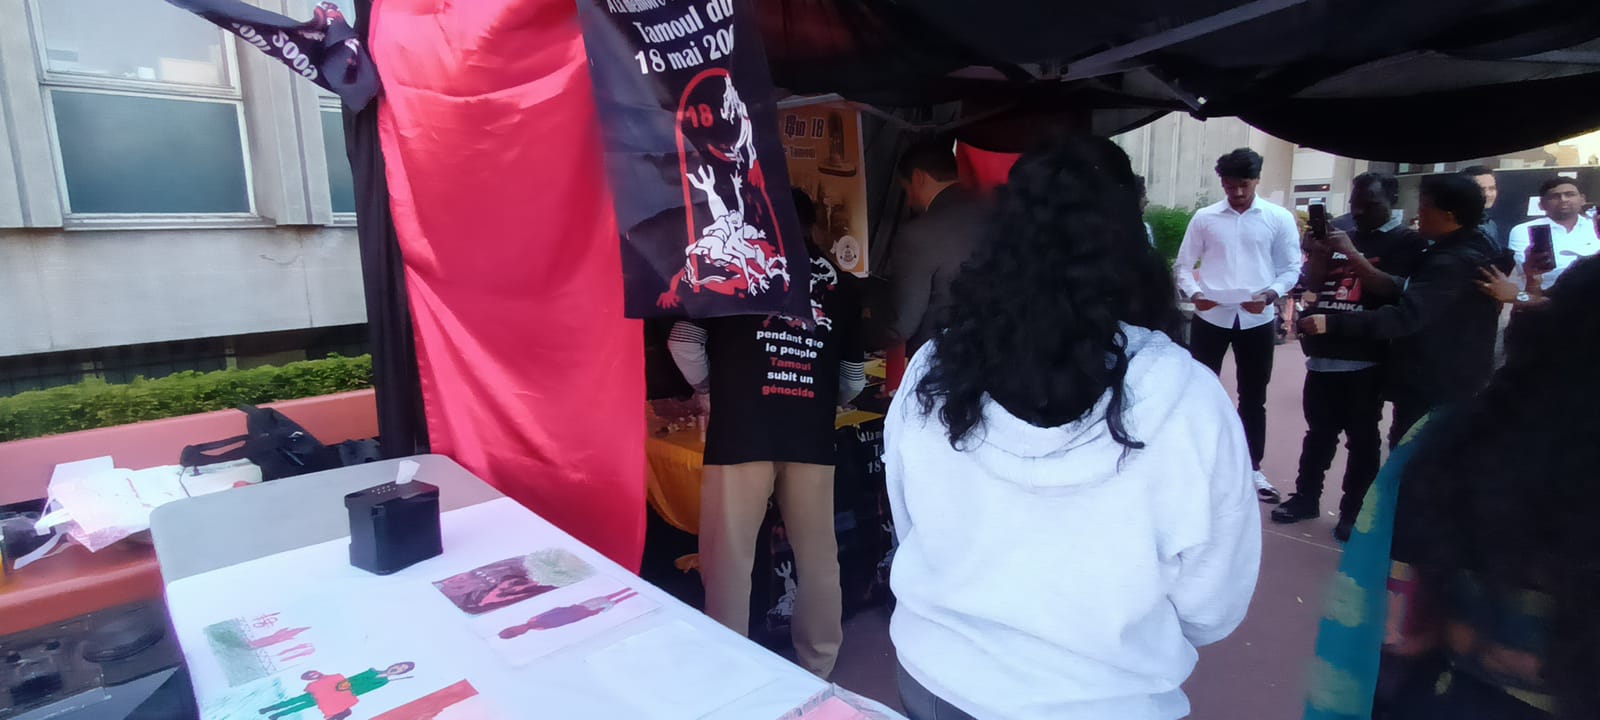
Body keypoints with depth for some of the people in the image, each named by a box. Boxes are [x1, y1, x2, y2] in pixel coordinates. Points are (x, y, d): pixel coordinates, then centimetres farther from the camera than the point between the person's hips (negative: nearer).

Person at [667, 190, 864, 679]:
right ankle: (819, 668, 30)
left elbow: (685, 340, 8)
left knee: (729, 557, 7)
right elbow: (854, 376, 18)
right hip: (812, 435, 3)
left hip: (741, 430, -3)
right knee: (818, 557, 16)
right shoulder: (840, 283, 15)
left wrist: (708, 391, 23)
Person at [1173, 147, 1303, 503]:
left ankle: (1252, 468, 23)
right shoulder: (1204, 218, 2)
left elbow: (1291, 267, 3)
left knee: (1253, 398, 10)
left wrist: (1270, 294, -14)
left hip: (1257, 319, 1)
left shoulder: (1279, 218, 1)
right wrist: (1194, 293, -12)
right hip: (1211, 316, 0)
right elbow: (1184, 263, 6)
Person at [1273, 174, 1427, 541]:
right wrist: (1317, 252, -4)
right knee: (1319, 431, 12)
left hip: (1366, 360, -5)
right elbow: (1313, 285, 13)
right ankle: (1306, 496, 22)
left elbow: (1394, 291, -14)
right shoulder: (1340, 235, 15)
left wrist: (1352, 255, -21)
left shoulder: (1408, 243, 0)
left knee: (1362, 438, 3)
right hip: (1324, 353, 5)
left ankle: (1353, 510, 12)